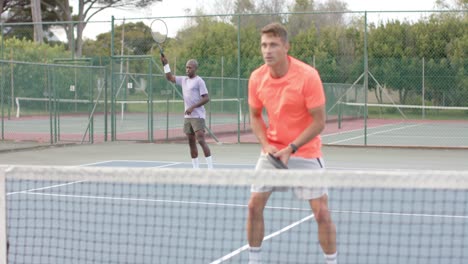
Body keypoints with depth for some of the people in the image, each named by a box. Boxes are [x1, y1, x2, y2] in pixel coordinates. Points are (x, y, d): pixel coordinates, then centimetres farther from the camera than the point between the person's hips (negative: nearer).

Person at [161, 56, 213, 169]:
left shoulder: (199, 81, -8)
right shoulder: (184, 80, 14)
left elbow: (206, 98, -13)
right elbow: (170, 77, 25)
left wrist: (192, 107, -18)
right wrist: (165, 63, 16)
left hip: (198, 116, -7)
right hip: (187, 117, 7)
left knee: (201, 140, -15)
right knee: (191, 142, 7)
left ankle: (210, 167, -13)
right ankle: (196, 168, 12)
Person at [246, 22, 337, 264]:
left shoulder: (308, 76, -20)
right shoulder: (257, 78, -7)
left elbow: (319, 122, -17)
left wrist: (291, 149, -22)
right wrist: (266, 144, -9)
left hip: (305, 152, -4)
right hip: (272, 150, 4)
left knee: (321, 212, -7)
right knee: (254, 206, 2)